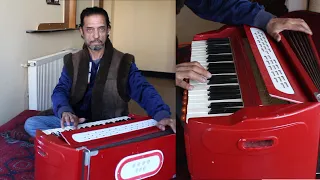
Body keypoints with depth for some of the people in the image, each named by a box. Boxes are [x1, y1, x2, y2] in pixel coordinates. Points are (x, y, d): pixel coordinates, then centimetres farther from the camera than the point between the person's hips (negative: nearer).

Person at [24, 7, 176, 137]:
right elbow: (61, 90, -5)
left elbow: (143, 90, -13)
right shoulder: (72, 62, 9)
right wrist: (65, 111, -30)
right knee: (31, 124, -17)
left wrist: (162, 114, -34)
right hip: (76, 123, 3)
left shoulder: (124, 62, 1)